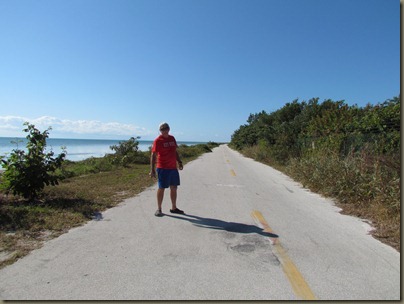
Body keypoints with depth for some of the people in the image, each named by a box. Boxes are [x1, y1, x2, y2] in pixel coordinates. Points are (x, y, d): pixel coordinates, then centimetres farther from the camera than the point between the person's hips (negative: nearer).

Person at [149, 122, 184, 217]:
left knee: (174, 188, 12)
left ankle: (174, 208, 25)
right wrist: (152, 169, -18)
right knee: (161, 188, 0)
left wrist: (179, 162, 15)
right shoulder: (158, 140, -7)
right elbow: (153, 155, -12)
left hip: (173, 168, 7)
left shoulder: (172, 138, 12)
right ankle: (159, 209, 14)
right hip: (163, 168, -6)